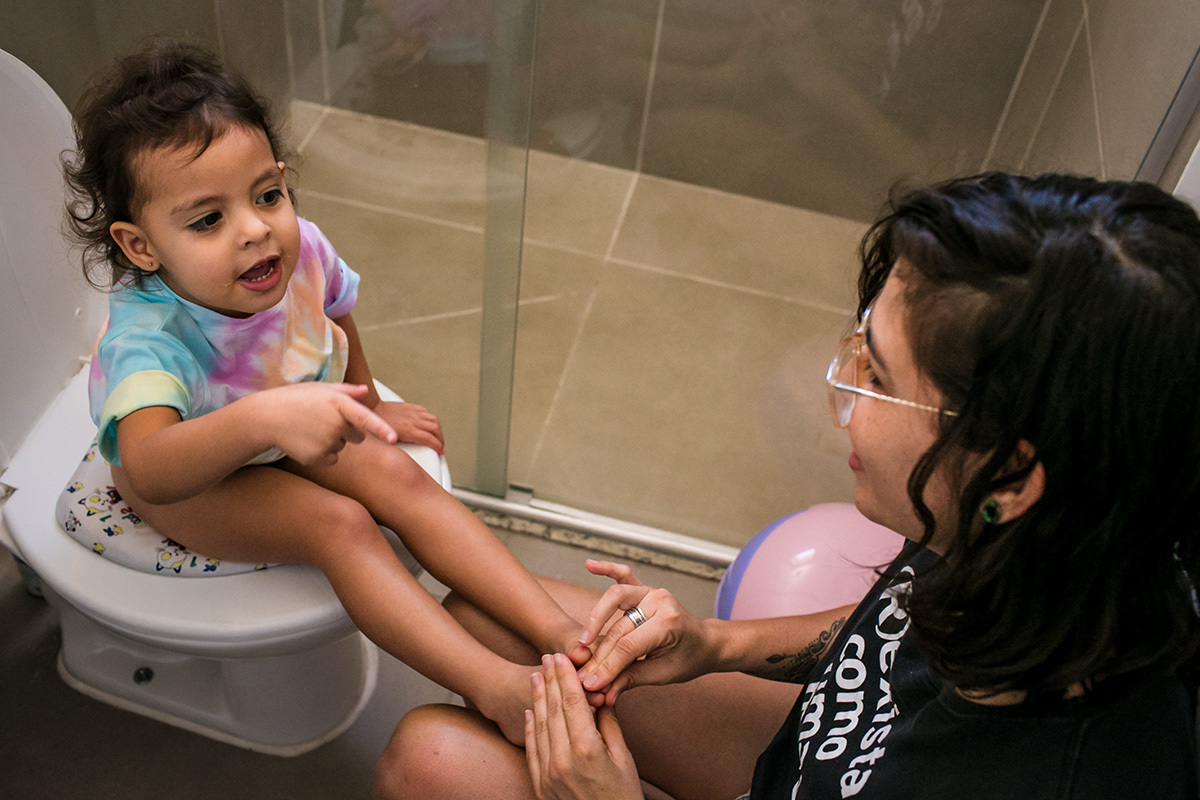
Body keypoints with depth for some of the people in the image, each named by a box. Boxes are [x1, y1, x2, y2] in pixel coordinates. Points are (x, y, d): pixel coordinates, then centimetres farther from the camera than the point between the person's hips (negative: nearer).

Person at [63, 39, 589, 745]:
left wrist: (366, 407, 18)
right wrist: (263, 416, -73)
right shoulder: (149, 338, -39)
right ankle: (496, 689, -31)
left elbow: (335, 317, 3)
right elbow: (148, 471, -56)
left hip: (292, 433, 5)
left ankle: (560, 632, -19)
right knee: (340, 526, -26)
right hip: (190, 476, -5)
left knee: (402, 477, -15)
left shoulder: (299, 249, -23)